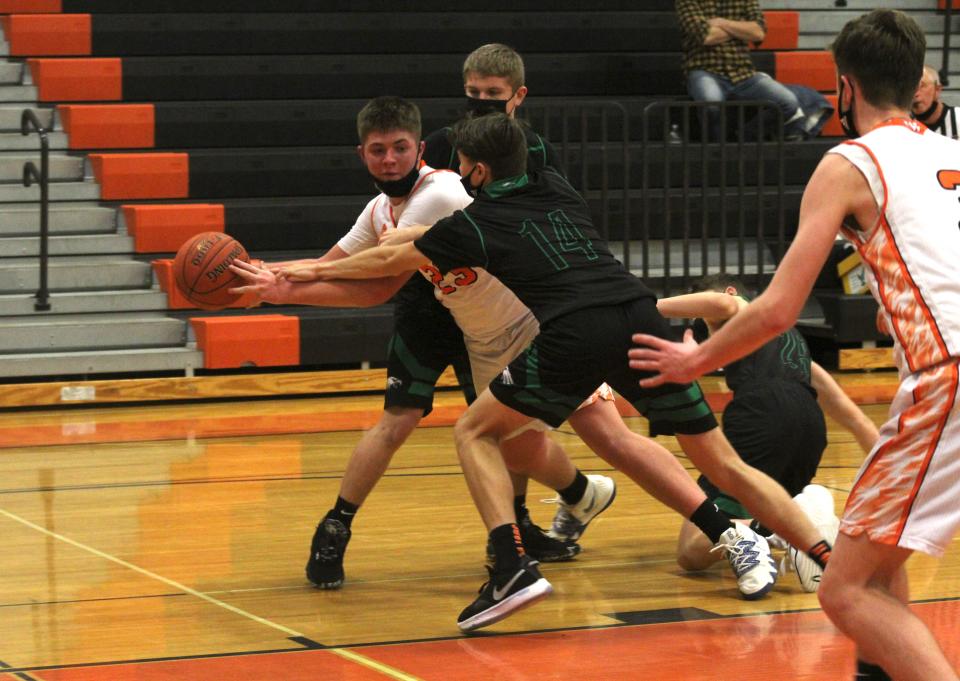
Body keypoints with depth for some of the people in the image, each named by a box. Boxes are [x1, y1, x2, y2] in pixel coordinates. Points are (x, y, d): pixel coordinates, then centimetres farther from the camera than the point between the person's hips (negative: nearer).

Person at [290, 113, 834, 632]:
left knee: (475, 433, 14)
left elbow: (388, 261, 28)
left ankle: (515, 566, -6)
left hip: (573, 337, -5)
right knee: (723, 462, 12)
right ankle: (829, 556, 0)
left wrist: (313, 271, 45)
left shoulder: (474, 225, 14)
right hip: (641, 316, 5)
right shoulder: (559, 189, 27)